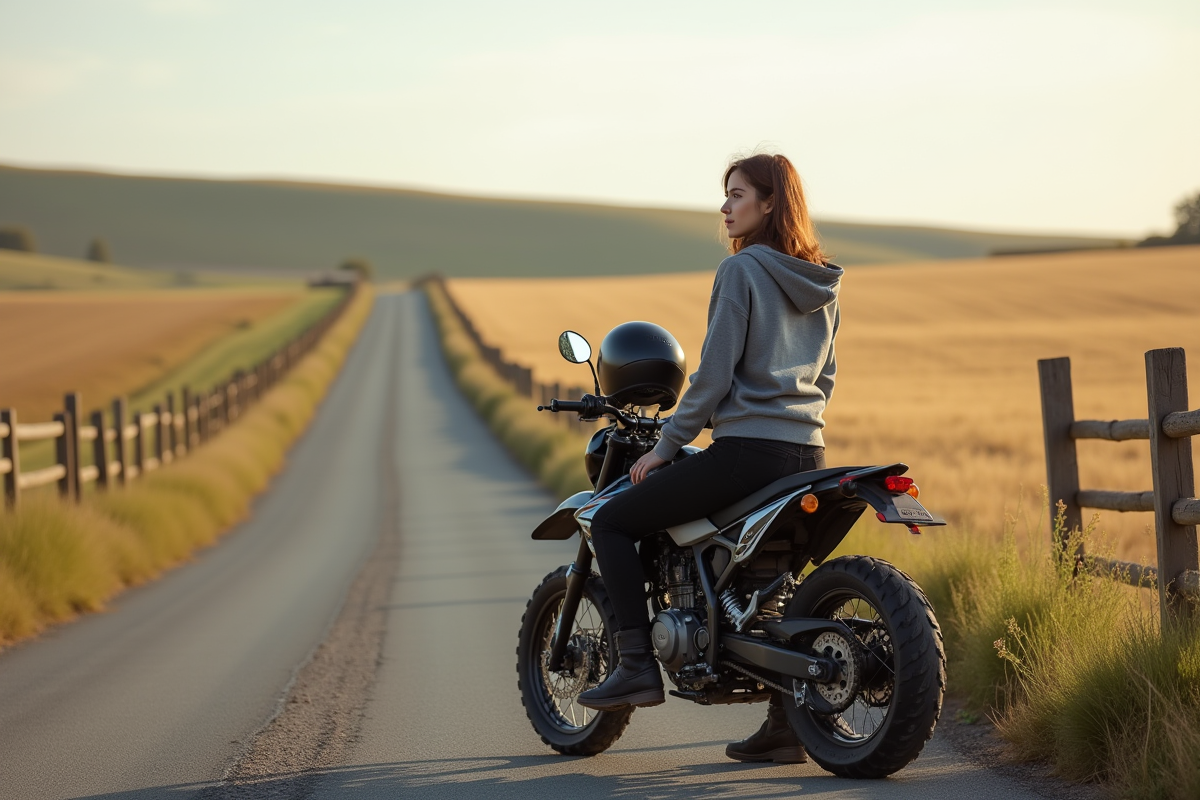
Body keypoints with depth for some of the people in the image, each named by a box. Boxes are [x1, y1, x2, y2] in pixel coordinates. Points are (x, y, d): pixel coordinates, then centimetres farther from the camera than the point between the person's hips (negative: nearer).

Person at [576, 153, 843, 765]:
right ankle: (786, 726, 18)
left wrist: (666, 444, -5)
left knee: (611, 523, 2)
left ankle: (638, 664, -5)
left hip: (746, 451, -8)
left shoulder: (741, 271, -9)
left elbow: (714, 372, -13)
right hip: (807, 455, 8)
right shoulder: (821, 285, 15)